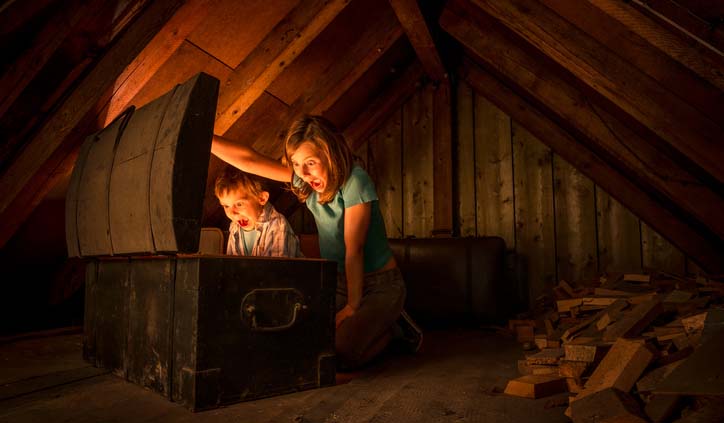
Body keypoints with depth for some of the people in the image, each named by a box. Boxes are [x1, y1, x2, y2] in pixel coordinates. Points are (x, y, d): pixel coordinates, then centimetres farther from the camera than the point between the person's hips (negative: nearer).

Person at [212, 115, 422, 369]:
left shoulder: (354, 180, -21)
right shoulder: (305, 179, -3)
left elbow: (354, 249, -21)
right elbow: (249, 161, -6)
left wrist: (352, 306, -17)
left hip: (379, 284, -6)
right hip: (339, 282, 6)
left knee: (342, 354, -22)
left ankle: (393, 326, 7)